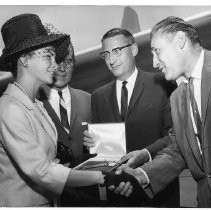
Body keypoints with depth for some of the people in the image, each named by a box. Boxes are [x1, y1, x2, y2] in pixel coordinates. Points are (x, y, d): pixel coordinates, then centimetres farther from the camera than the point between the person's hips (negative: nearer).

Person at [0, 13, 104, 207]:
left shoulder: (36, 104, 7)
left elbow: (49, 160, 5)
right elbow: (41, 172, -25)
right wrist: (100, 177, -24)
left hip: (48, 201, 8)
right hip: (20, 203, -8)